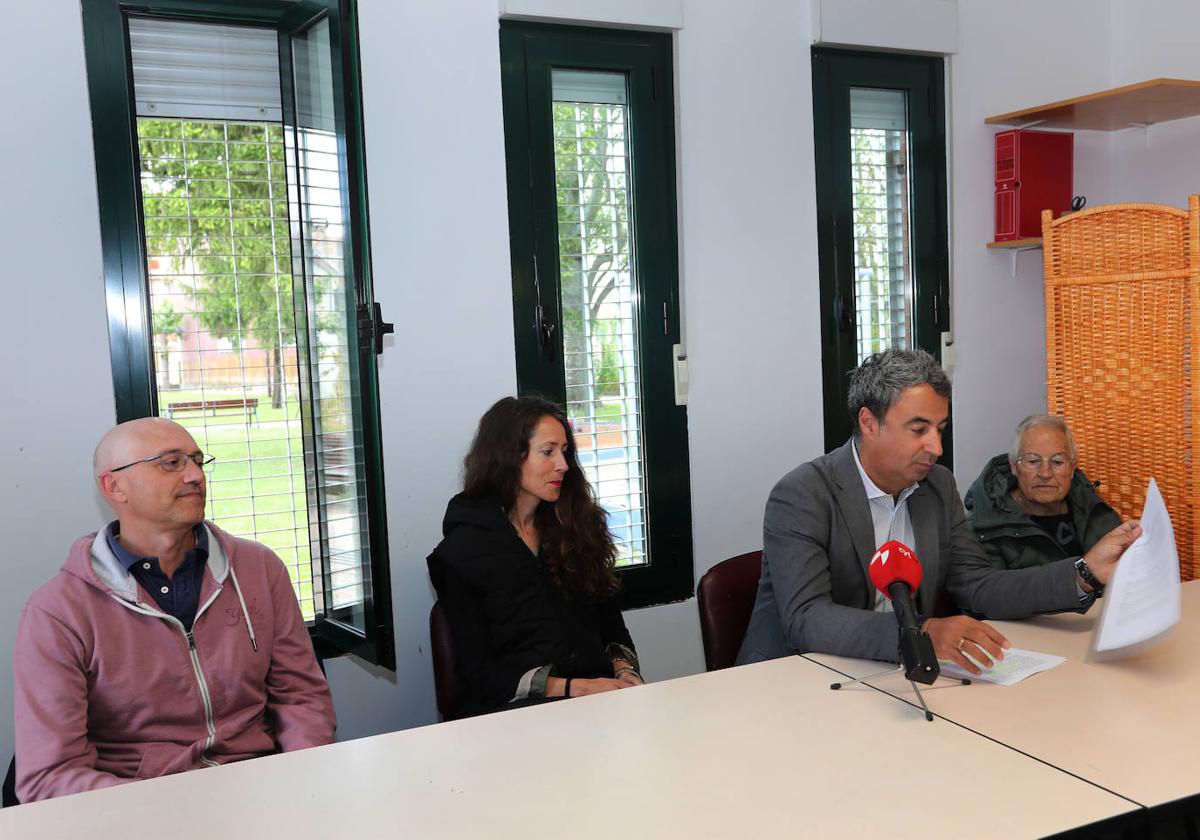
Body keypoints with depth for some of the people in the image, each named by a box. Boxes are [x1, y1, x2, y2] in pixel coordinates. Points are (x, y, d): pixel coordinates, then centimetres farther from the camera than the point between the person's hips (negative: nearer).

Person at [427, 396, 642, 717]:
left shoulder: (578, 526, 16)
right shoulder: (461, 550, 0)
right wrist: (572, 687, -15)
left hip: (597, 690, 6)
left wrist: (624, 670, -3)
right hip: (517, 705, -6)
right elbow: (479, 672, -4)